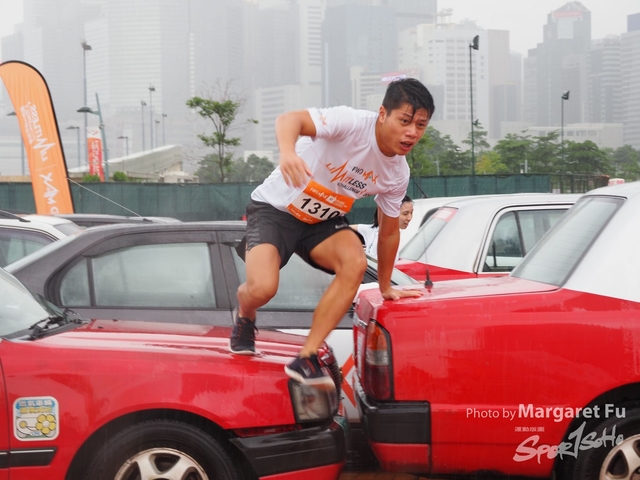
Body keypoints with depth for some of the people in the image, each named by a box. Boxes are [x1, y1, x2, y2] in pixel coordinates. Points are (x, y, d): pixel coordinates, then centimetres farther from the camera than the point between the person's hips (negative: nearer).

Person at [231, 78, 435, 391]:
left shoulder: (398, 174, -6)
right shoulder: (352, 123, -27)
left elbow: (389, 232, 9)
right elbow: (290, 119, -42)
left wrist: (385, 288, 17)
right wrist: (288, 153, -65)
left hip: (323, 221, 6)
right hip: (274, 208, -5)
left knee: (355, 263, -25)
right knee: (262, 288, -27)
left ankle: (306, 359, -18)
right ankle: (244, 317, 14)